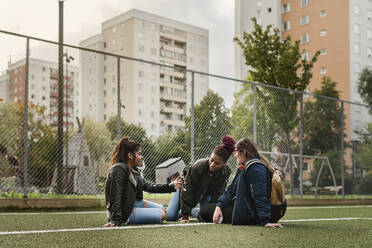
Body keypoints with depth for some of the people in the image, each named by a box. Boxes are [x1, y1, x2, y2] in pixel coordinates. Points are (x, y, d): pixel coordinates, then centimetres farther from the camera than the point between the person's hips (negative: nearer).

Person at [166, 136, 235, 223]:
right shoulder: (197, 167, -39)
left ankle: (192, 212, 17)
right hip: (187, 190, -3)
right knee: (170, 216, -13)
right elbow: (187, 191, -32)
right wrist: (185, 216, -30)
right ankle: (185, 212, 20)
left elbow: (217, 195, -20)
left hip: (205, 193, 3)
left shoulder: (225, 172, -30)